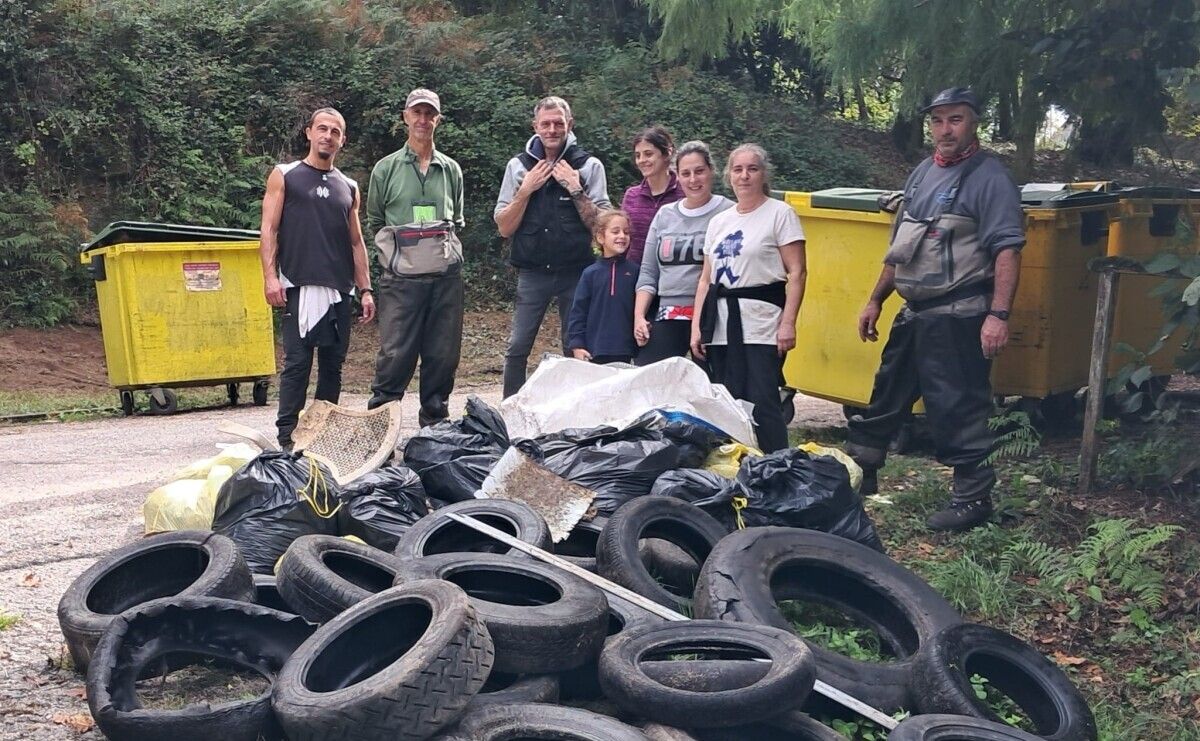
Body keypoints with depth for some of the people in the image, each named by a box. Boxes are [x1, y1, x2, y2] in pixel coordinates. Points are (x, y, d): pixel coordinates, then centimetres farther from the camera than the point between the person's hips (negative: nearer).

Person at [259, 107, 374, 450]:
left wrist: (365, 289, 9)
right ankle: (286, 437, -2)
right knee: (297, 363, -7)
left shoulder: (348, 187, 18)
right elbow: (269, 229, 1)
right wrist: (270, 276, -11)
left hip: (339, 290, 4)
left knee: (333, 364, 6)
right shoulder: (284, 176, 7)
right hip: (299, 287, -4)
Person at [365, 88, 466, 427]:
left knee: (443, 354, 5)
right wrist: (396, 248, 6)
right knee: (395, 353, -7)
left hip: (446, 275, 3)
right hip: (401, 276, -3)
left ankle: (435, 424, 17)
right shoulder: (386, 168, 7)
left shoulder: (451, 169, 13)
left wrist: (448, 251, 10)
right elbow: (374, 222, 13)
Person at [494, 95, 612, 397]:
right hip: (532, 272, 1)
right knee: (517, 348, 0)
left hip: (576, 272, -1)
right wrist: (526, 189, -8)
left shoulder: (589, 166, 2)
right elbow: (504, 228, 2)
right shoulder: (518, 166, 6)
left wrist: (575, 189, -12)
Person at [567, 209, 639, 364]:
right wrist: (576, 345, -4)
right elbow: (578, 311, 2)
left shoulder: (634, 272, 3)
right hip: (595, 352, 0)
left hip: (624, 352, 1)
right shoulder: (590, 273, 2)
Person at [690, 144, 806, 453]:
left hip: (761, 326, -6)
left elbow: (796, 273, -5)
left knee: (762, 404, -12)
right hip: (721, 327, 6)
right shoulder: (719, 221, 18)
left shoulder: (779, 213, 1)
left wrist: (788, 323, -14)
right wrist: (697, 326, 11)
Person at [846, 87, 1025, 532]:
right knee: (887, 395, 18)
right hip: (914, 313, 8)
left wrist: (998, 315, -25)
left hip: (959, 318, -8)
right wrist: (875, 300, 19)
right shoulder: (923, 174, 15)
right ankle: (858, 472, 32)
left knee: (959, 410, -3)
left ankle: (973, 499, 9)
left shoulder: (989, 178, -9)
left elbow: (1007, 251, -16)